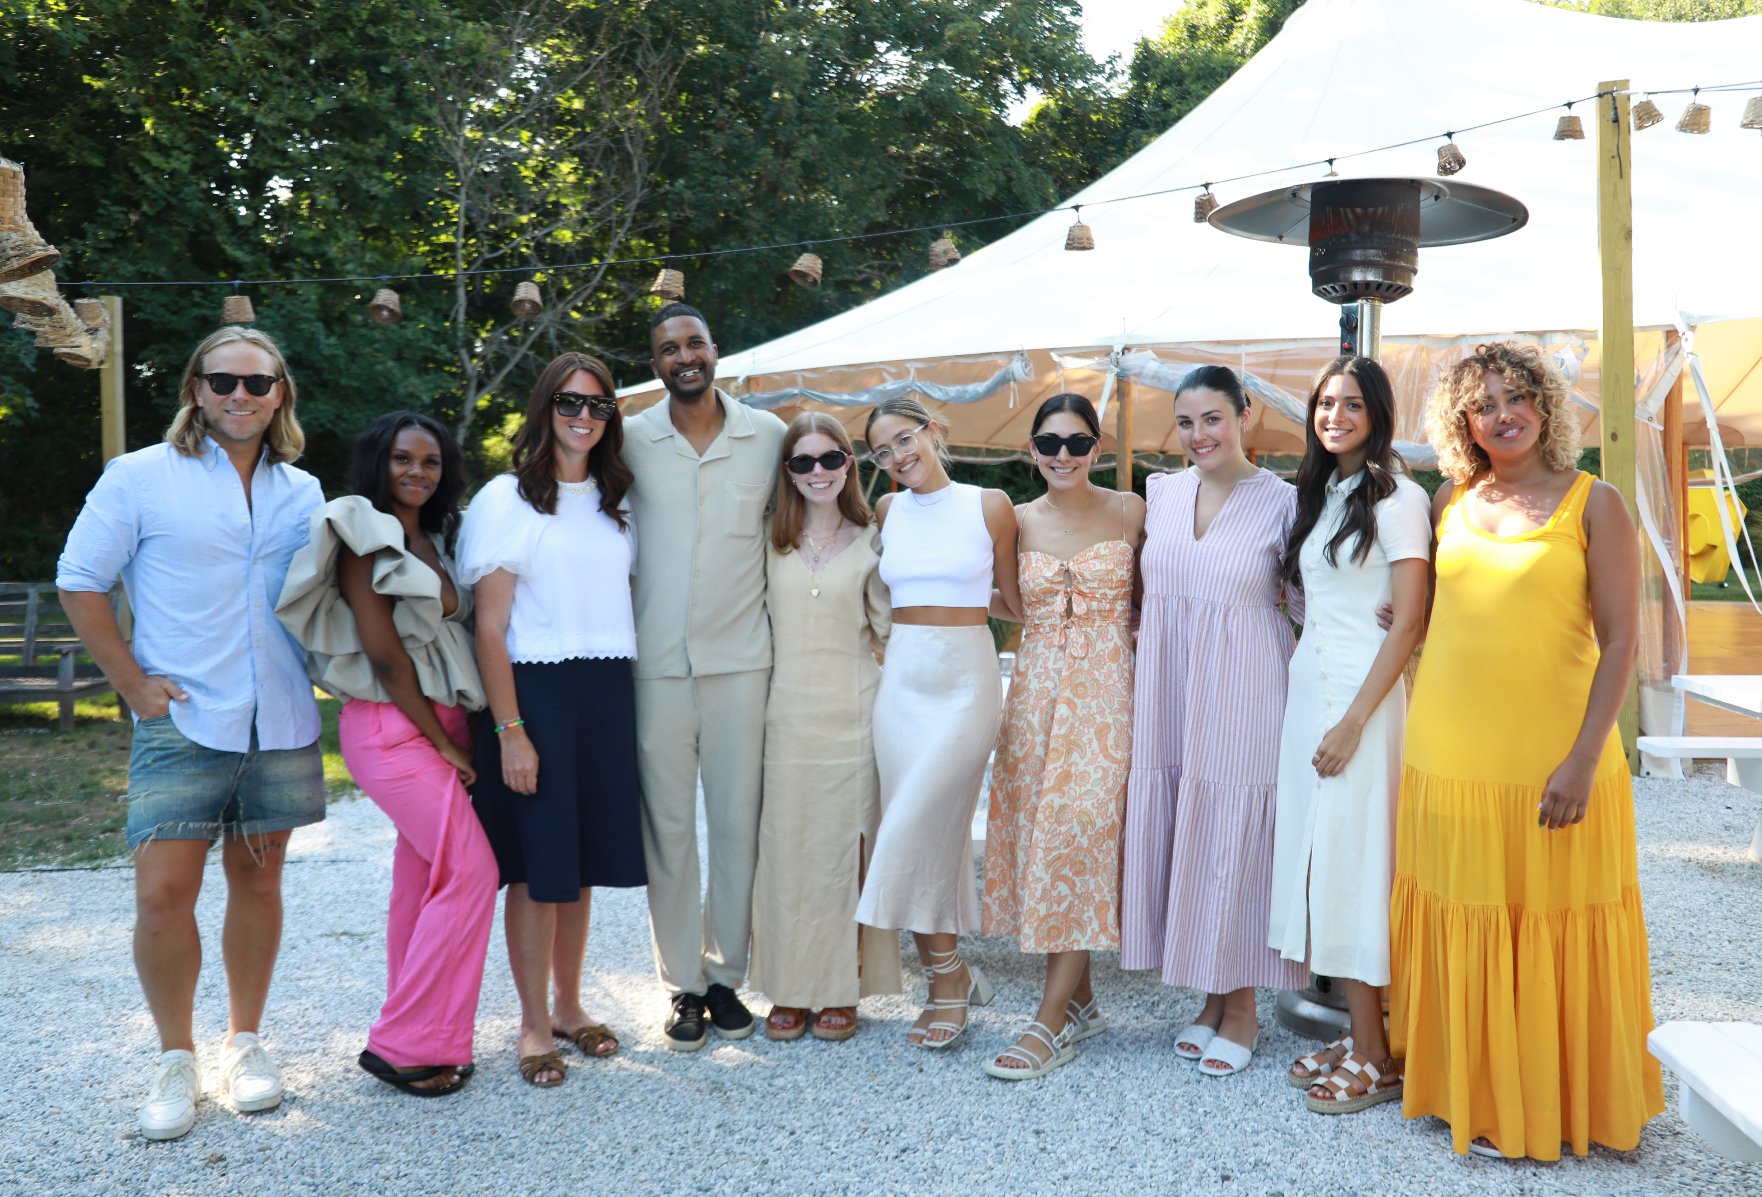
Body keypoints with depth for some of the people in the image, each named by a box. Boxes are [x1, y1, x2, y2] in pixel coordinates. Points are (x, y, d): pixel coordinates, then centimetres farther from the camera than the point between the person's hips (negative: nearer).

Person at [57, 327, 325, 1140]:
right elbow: (79, 583, 0)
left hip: (280, 726, 3)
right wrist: (133, 683, -6)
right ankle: (176, 1060, 13)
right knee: (163, 891, -6)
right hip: (181, 724, -3)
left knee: (257, 880, 10)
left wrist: (320, 676, 7)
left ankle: (245, 1043, 25)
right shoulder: (141, 477, -1)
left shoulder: (303, 492, 10)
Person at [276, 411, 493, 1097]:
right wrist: (441, 742, -11)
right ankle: (403, 1045, -3)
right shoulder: (364, 537, -8)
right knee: (470, 871, -12)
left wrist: (454, 736, 7)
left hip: (442, 723, 8)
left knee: (424, 876, 9)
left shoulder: (435, 539, 16)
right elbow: (385, 653, -13)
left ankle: (418, 1039, 18)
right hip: (391, 727, -8)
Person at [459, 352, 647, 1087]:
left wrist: (628, 700, 6)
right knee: (537, 865, 0)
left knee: (584, 859, 10)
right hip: (537, 691, -5)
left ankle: (569, 1005, 25)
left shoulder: (615, 504, 14)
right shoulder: (508, 499, -4)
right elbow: (490, 626, -8)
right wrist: (509, 730, -14)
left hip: (608, 695, 5)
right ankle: (534, 1024, 13)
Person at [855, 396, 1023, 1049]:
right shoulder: (885, 511, 10)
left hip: (966, 677, -4)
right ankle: (954, 976, 20)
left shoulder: (989, 505, -1)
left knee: (916, 828, -12)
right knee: (937, 828, 5)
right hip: (901, 676, 4)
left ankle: (946, 978, 4)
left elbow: (1013, 597, 8)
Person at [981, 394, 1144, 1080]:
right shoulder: (1018, 521, 8)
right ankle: (1080, 1001, 18)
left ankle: (1051, 1023, -6)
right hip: (1037, 689, 4)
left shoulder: (1129, 513, 2)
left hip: (1105, 689, -3)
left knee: (1078, 837, -10)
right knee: (1040, 836, 3)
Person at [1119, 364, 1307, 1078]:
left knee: (1236, 839, 0)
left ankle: (1242, 1011, 17)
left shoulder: (1281, 502, -5)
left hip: (1243, 695, -4)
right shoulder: (1160, 493, 8)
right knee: (1176, 832, 7)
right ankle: (1211, 998, 23)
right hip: (1170, 693, 5)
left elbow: (1309, 602, 0)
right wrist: (1144, 635, 11)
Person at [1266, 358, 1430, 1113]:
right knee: (1317, 860, 8)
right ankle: (1357, 1036, 17)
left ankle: (1375, 1059, 4)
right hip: (1307, 688, 8)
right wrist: (1314, 705, 9)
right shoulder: (1319, 494, 15)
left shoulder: (1398, 498, -7)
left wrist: (1354, 719, -17)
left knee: (1351, 864, -6)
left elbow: (1408, 624, -12)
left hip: (1361, 695, -7)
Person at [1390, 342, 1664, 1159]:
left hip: (1549, 762, -4)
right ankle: (1472, 1091, 29)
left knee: (1548, 938, 6)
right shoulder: (1450, 502, 9)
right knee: (1462, 935, 12)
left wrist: (1583, 760, -16)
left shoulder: (1593, 504, -4)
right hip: (1447, 755, 4)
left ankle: (1546, 1108, 23)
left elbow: (1620, 642, -9)